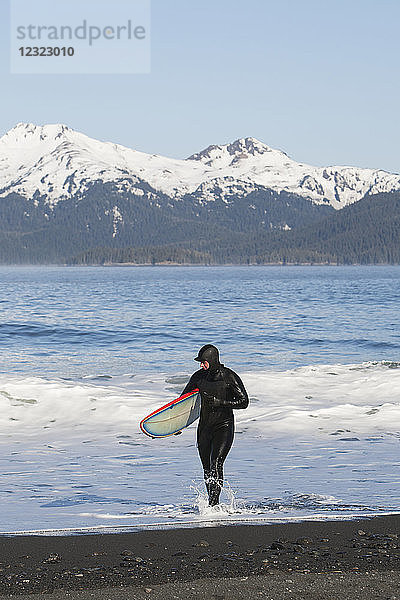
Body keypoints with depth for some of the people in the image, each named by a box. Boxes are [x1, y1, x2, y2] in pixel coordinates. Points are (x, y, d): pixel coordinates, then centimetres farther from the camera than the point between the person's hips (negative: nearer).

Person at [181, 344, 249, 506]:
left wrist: (219, 402, -18)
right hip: (204, 426, 5)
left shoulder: (229, 377, -10)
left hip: (224, 426, -5)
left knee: (216, 464, -19)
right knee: (207, 469, 8)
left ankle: (213, 504, -22)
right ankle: (212, 502, 22)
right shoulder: (199, 376, 3)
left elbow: (243, 402, -9)